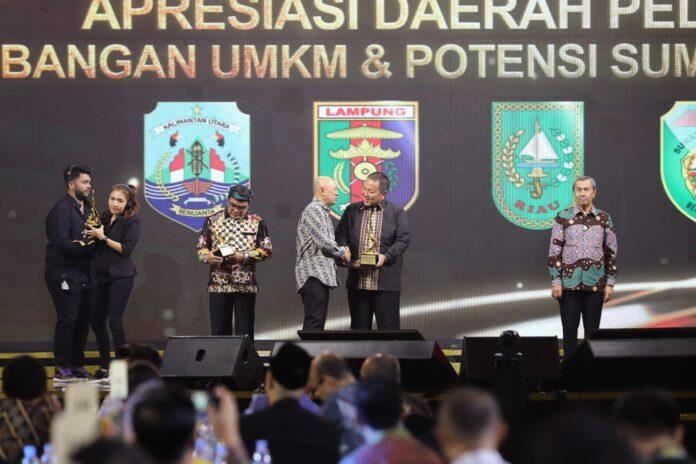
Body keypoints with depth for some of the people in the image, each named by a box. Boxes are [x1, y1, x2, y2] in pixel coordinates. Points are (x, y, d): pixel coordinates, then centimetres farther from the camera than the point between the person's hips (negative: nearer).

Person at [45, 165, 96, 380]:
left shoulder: (87, 208, 17)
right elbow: (63, 243, -17)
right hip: (64, 273, -8)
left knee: (83, 321, 8)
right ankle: (62, 369, -4)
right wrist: (88, 247, -18)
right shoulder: (61, 209, -9)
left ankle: (77, 364, 16)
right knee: (67, 320, -8)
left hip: (84, 273, 8)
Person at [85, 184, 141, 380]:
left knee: (115, 321, -10)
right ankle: (104, 367, 21)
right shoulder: (105, 217, 10)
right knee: (97, 321, 9)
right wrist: (93, 231, -4)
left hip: (121, 276, -7)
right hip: (103, 275, 7)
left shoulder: (132, 220, -9)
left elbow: (126, 249, -16)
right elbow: (97, 244, 14)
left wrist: (103, 237, -17)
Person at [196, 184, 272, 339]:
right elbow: (201, 247, 10)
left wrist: (244, 256, -12)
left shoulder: (257, 223, 5)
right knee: (219, 329, 1)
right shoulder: (213, 220, 7)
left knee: (245, 331, 2)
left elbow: (267, 250, 2)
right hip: (218, 284, 1)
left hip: (246, 285, -1)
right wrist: (207, 257, -13)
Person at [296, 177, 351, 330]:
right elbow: (324, 242, -18)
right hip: (314, 275, -10)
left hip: (322, 275, 10)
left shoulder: (322, 211, 22)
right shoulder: (313, 210, -11)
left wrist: (341, 250, 6)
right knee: (314, 322, -15)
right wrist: (342, 253, -2)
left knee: (317, 322, 9)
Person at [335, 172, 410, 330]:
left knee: (388, 326, -2)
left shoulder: (397, 212, 2)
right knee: (359, 325, 9)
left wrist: (386, 256, -18)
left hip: (386, 281, -3)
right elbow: (340, 235, 10)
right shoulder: (352, 211, 10)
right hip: (357, 281, 3)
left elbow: (403, 240, -3)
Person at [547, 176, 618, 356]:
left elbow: (611, 253, 7)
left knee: (592, 331, 5)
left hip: (595, 285, 1)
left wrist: (610, 283, 2)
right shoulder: (563, 217, -1)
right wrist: (555, 281, -7)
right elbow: (554, 252, -1)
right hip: (569, 284, -1)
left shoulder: (603, 218, 4)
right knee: (569, 330, 3)